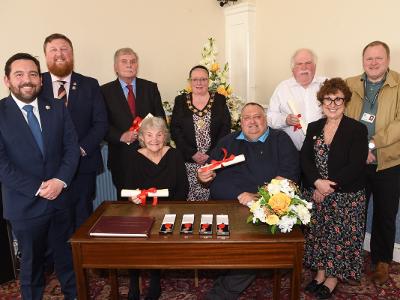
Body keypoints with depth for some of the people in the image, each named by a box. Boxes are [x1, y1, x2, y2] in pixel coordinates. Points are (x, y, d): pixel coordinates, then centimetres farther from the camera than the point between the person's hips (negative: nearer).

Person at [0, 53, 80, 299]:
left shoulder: (57, 108, 2)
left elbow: (72, 147, -1)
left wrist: (60, 181, -14)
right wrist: (38, 188, -16)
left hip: (60, 198, 3)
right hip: (25, 204, -2)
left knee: (67, 257, 18)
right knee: (31, 263, 17)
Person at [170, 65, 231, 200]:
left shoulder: (219, 100, 8)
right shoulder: (180, 101, 8)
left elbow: (225, 129, 2)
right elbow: (175, 131, 2)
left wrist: (211, 155, -8)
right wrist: (192, 153, -8)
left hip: (215, 159, 0)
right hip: (188, 161, 0)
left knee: (212, 194, -9)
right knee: (190, 194, -7)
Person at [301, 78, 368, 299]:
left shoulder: (357, 129, -7)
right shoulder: (314, 127, 7)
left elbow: (356, 166, -14)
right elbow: (305, 159, -2)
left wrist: (330, 186, -17)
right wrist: (317, 182, -18)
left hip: (346, 196, -4)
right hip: (315, 193, 4)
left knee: (340, 236, 6)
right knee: (318, 233, 13)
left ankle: (332, 279, 25)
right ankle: (320, 272, 31)